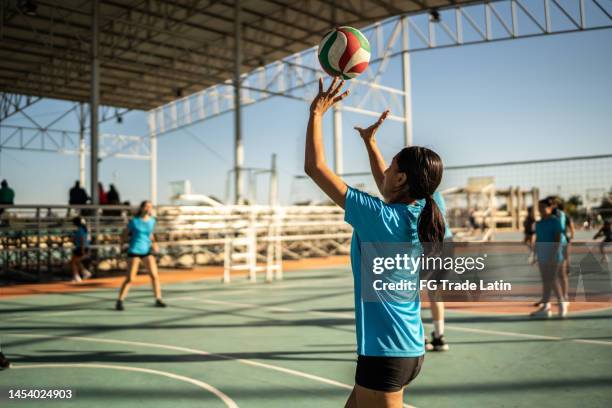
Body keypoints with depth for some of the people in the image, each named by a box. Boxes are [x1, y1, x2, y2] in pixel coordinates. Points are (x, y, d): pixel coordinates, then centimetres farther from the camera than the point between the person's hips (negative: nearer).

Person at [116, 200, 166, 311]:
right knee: (130, 279, -5)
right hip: (134, 252, -4)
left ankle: (158, 299, 11)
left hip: (147, 251, 4)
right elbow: (123, 238, 1)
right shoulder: (134, 221, -6)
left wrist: (154, 243, 5)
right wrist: (133, 238, -12)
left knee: (155, 275, -1)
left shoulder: (152, 221, 6)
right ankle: (119, 301, 6)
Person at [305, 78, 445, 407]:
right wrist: (370, 141, 33)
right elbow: (387, 186, 25)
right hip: (412, 350, 8)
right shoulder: (419, 216, 2)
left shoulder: (378, 217, -18)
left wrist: (317, 113, -3)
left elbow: (315, 166, -14)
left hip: (384, 352, -8)